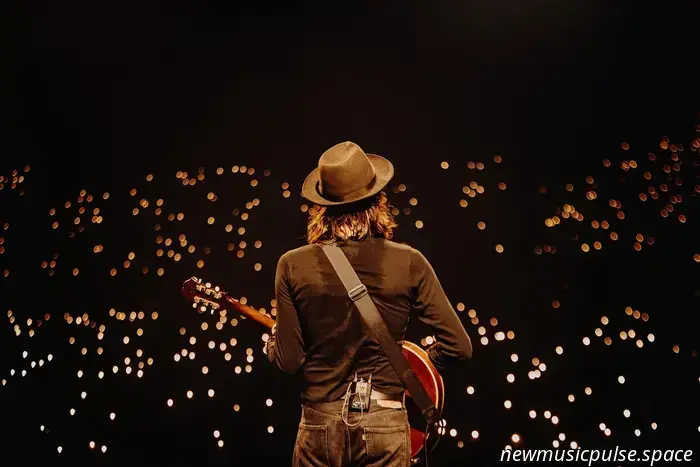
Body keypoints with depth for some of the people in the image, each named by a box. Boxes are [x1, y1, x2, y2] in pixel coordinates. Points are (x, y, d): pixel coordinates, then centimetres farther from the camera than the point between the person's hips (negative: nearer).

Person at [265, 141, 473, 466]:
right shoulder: (409, 263, -10)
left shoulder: (293, 265, -10)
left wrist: (272, 343, 15)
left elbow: (288, 360, -7)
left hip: (320, 425, 1)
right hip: (385, 425, 0)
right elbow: (458, 345, -9)